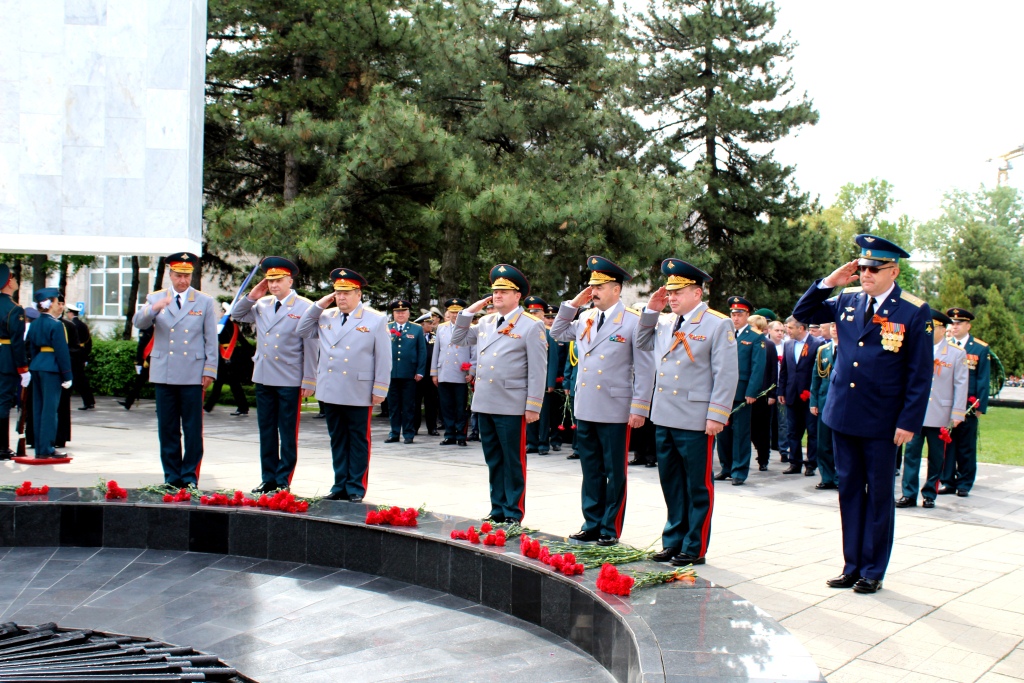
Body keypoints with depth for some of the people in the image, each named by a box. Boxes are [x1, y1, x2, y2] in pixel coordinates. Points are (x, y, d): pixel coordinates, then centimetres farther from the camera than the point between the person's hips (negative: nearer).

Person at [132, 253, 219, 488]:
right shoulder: (155, 298, 9)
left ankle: (190, 476, 8)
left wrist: (210, 371, -2)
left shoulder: (205, 302, 6)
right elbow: (138, 323, -7)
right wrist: (153, 309, -27)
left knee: (193, 429, 0)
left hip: (192, 375, -2)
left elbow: (211, 340, 4)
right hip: (164, 374, 2)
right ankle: (172, 477, 14)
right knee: (167, 429, 6)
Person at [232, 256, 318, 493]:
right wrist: (251, 296, 5)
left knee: (288, 434, 3)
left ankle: (283, 481, 9)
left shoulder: (304, 307, -6)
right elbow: (236, 317, 20)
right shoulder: (261, 305, 9)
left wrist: (309, 381, -9)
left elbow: (311, 347, -7)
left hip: (290, 381, -5)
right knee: (266, 432, 11)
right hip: (263, 378, 5)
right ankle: (268, 478, 19)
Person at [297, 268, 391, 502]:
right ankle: (340, 485, 20)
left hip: (359, 393, -4)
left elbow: (383, 358, -4)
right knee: (337, 440, 12)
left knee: (358, 441, 4)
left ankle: (356, 488, 11)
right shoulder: (325, 317, 11)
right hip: (330, 392, 4)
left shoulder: (376, 320, -2)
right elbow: (302, 331, 12)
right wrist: (319, 305, 5)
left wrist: (380, 390, -8)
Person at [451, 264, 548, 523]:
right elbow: (458, 339, 21)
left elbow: (538, 370, -9)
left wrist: (533, 406, -13)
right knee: (493, 460, 13)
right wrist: (469, 312, 9)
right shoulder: (485, 322, 12)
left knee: (513, 462, 2)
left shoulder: (532, 326, -7)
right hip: (484, 403, 6)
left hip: (511, 406, -6)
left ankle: (513, 513, 10)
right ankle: (498, 509, 22)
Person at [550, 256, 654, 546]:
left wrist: (639, 408, -13)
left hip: (615, 412, -6)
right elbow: (557, 334, 23)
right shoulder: (584, 319, 10)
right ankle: (592, 524, 24)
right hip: (585, 410, 6)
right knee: (591, 471, 14)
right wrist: (572, 304, 9)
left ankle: (611, 530, 13)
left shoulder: (633, 321, -8)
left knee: (614, 473, 5)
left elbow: (644, 369, -9)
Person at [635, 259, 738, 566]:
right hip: (665, 417, 6)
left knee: (698, 487, 4)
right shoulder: (664, 322, 11)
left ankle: (695, 548, 13)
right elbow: (641, 344, 25)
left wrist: (717, 415, -16)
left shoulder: (718, 325, -8)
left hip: (695, 421, -6)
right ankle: (674, 541, 26)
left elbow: (726, 375, -11)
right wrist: (651, 310, 10)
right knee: (671, 484, 15)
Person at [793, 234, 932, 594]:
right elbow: (802, 313, 13)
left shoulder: (914, 312, -8)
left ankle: (873, 571, 18)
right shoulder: (846, 300, 4)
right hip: (843, 415, 4)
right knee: (849, 491, 12)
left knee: (879, 495, 7)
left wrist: (909, 422, -12)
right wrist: (828, 282, -1)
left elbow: (920, 373, -8)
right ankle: (852, 566, 22)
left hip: (881, 422, -4)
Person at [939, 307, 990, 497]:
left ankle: (964, 484, 13)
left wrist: (980, 406, -5)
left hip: (968, 406, -2)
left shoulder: (981, 348, 2)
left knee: (966, 447, 4)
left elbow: (983, 380, 1)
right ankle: (948, 482, 11)